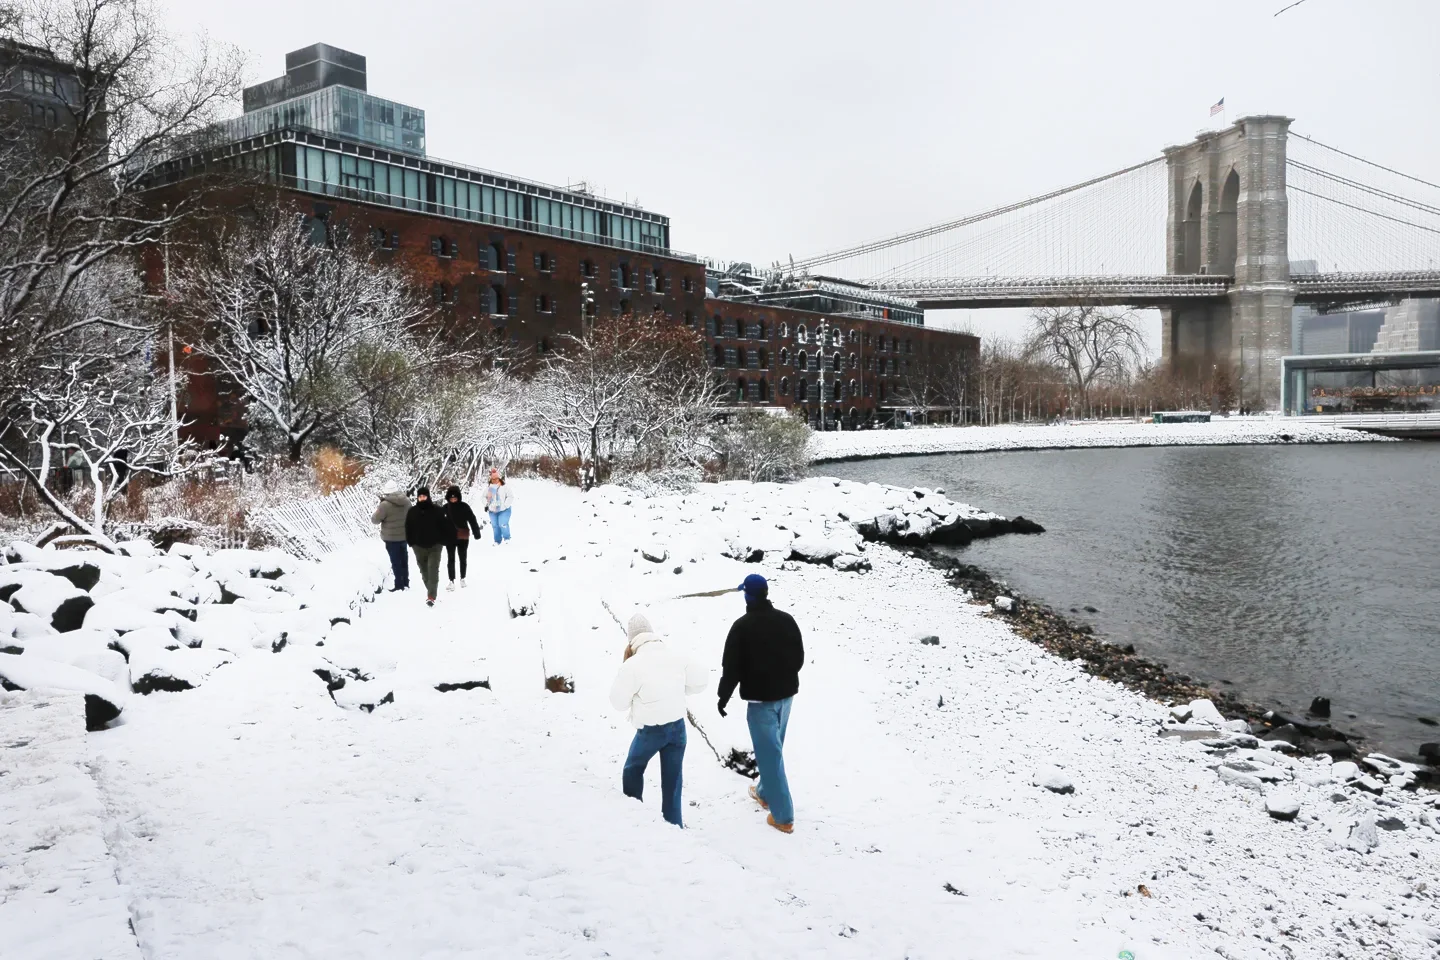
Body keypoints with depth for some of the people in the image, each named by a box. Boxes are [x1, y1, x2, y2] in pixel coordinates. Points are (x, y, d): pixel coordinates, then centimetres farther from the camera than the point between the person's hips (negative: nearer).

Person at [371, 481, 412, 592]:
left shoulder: (385, 504, -23)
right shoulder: (406, 501, -4)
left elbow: (375, 520, -14)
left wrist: (378, 511, 2)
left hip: (391, 537, -6)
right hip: (404, 535, 6)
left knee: (395, 561, 4)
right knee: (403, 560, 18)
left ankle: (399, 584, 8)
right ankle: (405, 583, 27)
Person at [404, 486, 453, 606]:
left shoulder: (437, 511, -7)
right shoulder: (412, 512, 0)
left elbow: (445, 526, -3)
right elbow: (408, 529, 6)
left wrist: (443, 541, -4)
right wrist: (411, 543, 4)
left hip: (435, 546, -3)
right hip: (419, 547, 3)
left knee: (433, 570, -11)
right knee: (424, 571, 14)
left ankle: (431, 596, -14)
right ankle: (431, 591, 32)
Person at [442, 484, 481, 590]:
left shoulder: (464, 506, -8)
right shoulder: (445, 507, -3)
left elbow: (472, 520, -6)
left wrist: (476, 532, -10)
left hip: (463, 537, 0)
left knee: (462, 558, 13)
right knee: (450, 559, 0)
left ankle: (462, 579, 27)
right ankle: (451, 581, 5)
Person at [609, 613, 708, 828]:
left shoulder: (632, 665, -19)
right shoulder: (677, 656, -5)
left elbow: (619, 702, -9)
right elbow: (701, 681, 6)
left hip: (650, 730, -3)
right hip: (677, 726, 4)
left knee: (633, 769, 23)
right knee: (672, 780, 14)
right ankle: (673, 825, 20)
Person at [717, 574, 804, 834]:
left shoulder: (742, 626, -16)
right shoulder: (787, 620, 1)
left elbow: (732, 666, -14)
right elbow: (799, 657, 10)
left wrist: (723, 696, -1)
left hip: (760, 697, -6)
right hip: (786, 692, 6)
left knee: (769, 753, -1)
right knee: (773, 747, 24)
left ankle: (782, 815, 2)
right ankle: (765, 792, 41)